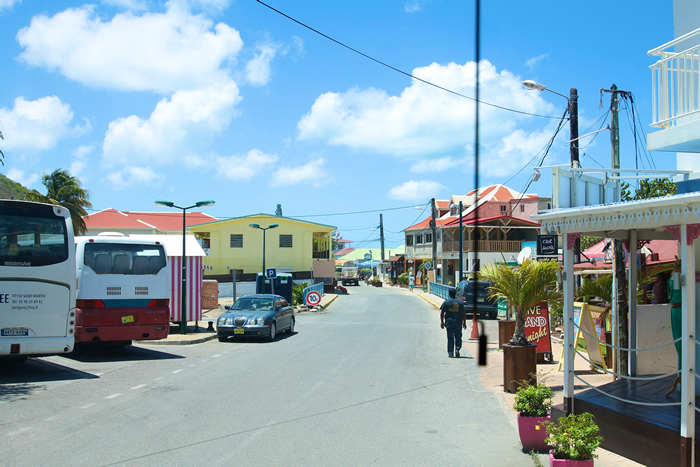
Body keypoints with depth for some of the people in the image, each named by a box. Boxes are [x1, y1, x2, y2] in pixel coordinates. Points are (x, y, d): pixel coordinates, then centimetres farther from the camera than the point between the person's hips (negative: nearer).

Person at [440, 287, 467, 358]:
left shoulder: (446, 302, -2)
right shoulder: (460, 302, 2)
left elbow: (442, 313, -2)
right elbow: (464, 313, 2)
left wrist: (442, 322, 5)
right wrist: (464, 323, 9)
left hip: (449, 322, -1)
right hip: (458, 323, 1)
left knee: (450, 337, 3)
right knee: (458, 336, 13)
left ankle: (450, 353, 1)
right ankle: (457, 348, -6)